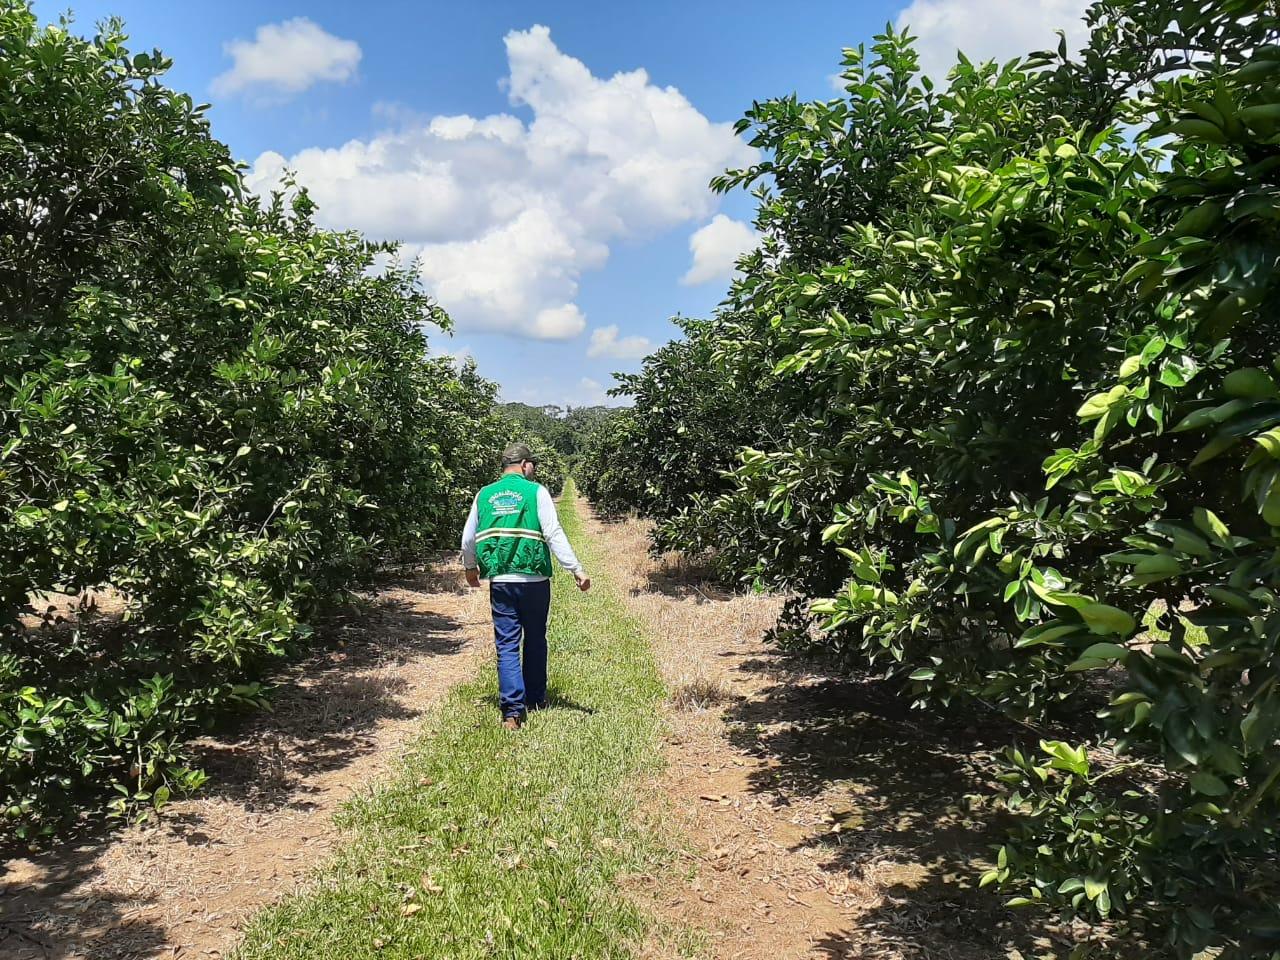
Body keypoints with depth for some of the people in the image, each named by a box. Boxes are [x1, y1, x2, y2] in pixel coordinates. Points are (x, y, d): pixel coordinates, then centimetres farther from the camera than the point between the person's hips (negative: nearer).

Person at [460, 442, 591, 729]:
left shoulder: (484, 495, 8)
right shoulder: (536, 491, -3)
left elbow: (468, 539, 14)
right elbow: (554, 535, -11)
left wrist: (470, 568, 31)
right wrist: (577, 569, -10)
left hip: (500, 581, 2)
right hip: (534, 579, -2)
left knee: (507, 645, 5)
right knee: (535, 641, 16)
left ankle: (512, 711, -3)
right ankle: (535, 700, 28)